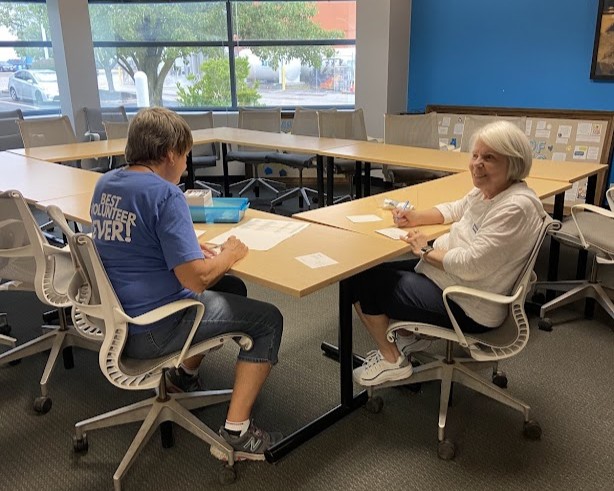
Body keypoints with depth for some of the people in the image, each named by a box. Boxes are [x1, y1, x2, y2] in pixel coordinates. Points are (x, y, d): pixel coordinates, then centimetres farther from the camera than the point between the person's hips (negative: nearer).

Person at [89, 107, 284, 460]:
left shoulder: (106, 184, 5)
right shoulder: (164, 194, -22)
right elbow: (196, 279, -25)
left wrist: (190, 248, 8)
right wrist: (229, 255, -5)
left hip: (118, 315, 9)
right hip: (151, 330, -9)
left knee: (231, 288, 24)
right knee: (268, 320, 2)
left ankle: (186, 375, 34)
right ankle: (236, 433, 1)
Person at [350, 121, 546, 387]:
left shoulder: (515, 208, -27)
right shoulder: (485, 190, 2)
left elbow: (470, 265, -30)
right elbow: (456, 209, 22)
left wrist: (427, 251, -14)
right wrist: (415, 217, 6)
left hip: (467, 307, -10)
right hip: (447, 274, 10)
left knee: (362, 281, -6)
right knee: (378, 271, 14)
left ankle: (391, 359, 10)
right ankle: (410, 335, 23)